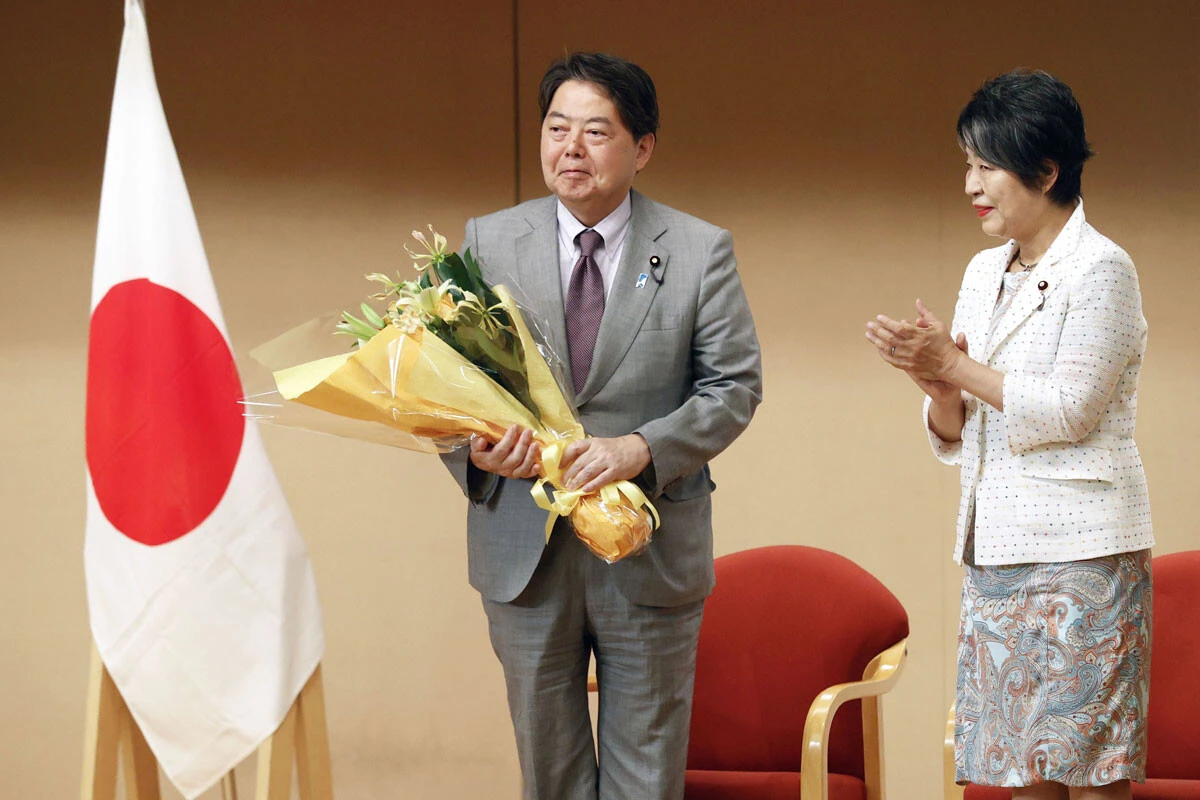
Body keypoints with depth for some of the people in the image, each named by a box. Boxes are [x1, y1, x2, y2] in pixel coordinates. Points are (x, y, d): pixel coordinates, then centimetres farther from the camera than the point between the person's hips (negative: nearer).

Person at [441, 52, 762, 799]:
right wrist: (474, 449, -18)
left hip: (650, 554, -1)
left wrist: (641, 449, -20)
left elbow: (734, 386, -4)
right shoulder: (489, 242, 4)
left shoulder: (700, 251, 0)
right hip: (524, 549, 2)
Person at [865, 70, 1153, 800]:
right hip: (997, 550, 7)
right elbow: (956, 440, 17)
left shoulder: (1101, 269, -6)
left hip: (1080, 554, -7)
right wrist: (939, 388, -5)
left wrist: (956, 365, -10)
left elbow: (1068, 411, -14)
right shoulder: (985, 274, 16)